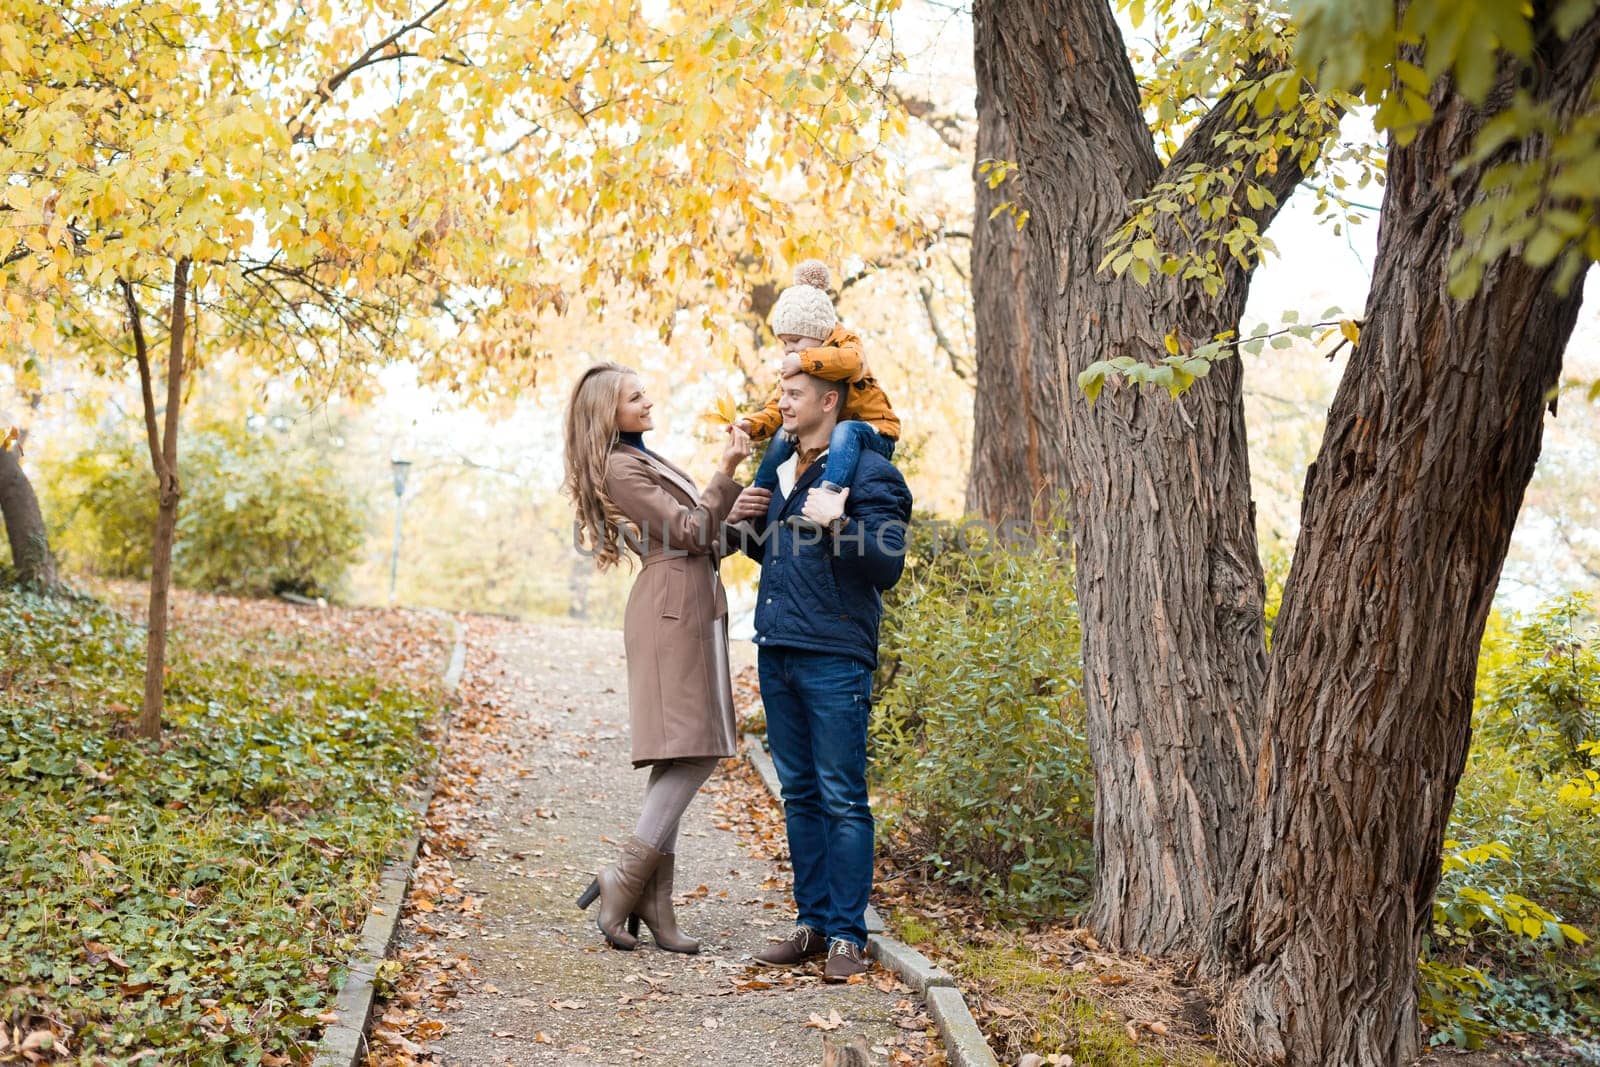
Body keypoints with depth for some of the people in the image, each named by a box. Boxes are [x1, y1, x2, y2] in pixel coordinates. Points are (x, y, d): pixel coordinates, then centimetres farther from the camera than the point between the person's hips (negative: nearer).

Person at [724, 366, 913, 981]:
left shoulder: (867, 473, -6)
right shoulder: (782, 473, 17)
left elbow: (887, 567, -12)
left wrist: (838, 524, -25)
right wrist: (745, 528, 10)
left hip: (834, 658, -8)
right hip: (776, 653, 8)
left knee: (842, 799, -4)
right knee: (799, 794, 11)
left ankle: (847, 935, 3)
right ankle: (813, 922, 19)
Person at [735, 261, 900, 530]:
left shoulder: (845, 341, -14)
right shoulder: (793, 368, 7)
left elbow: (851, 361, -41)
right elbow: (779, 407, 1)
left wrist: (803, 360, -44)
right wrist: (753, 425, -18)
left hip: (873, 431, -8)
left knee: (845, 430, -37)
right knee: (784, 433, -2)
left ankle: (829, 493, -57)